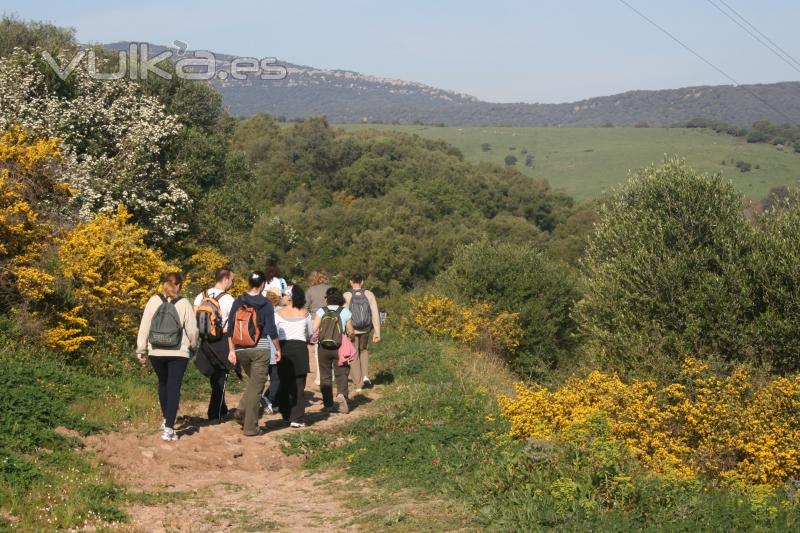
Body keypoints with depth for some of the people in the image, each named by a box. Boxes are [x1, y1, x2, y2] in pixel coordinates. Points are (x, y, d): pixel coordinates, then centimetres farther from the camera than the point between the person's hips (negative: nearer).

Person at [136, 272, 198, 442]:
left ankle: (166, 420, 35)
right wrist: (193, 345, 18)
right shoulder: (184, 304, -7)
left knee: (163, 384, 23)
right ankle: (168, 429, -7)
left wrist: (141, 351, 6)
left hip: (156, 353, 2)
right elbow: (192, 331, -3)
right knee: (174, 388, 1)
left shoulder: (153, 301, -4)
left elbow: (144, 327, -3)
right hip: (178, 354, -2)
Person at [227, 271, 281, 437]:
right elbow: (271, 330, -9)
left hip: (241, 350, 4)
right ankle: (250, 427, 2)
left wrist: (231, 350, 7)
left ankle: (242, 411, 4)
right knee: (256, 387, 2)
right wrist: (278, 349, 3)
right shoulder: (265, 304, -8)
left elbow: (230, 329, 2)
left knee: (253, 382, 24)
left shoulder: (238, 302, 2)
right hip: (260, 350, -4)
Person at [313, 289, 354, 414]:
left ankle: (328, 404, 10)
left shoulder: (321, 311, -3)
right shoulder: (345, 312, -2)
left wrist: (317, 335, 10)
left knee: (325, 376, 9)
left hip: (324, 347, 0)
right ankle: (341, 394, -19)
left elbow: (314, 329, -11)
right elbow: (350, 332, 1)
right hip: (340, 347, 0)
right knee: (341, 374, 7)